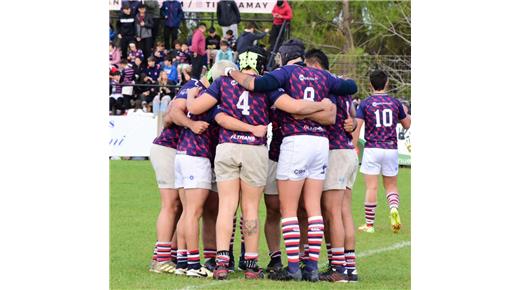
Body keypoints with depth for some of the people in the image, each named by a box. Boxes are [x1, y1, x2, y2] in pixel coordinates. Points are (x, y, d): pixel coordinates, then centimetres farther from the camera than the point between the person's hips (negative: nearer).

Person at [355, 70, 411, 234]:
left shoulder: (365, 104, -2)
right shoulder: (395, 103, 5)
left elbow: (356, 126, -10)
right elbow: (406, 125, 17)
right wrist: (406, 113, 37)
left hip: (372, 149, -2)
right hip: (391, 149, 2)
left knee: (371, 187, 0)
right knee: (391, 185, 13)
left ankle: (369, 224, 3)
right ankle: (394, 208, -17)